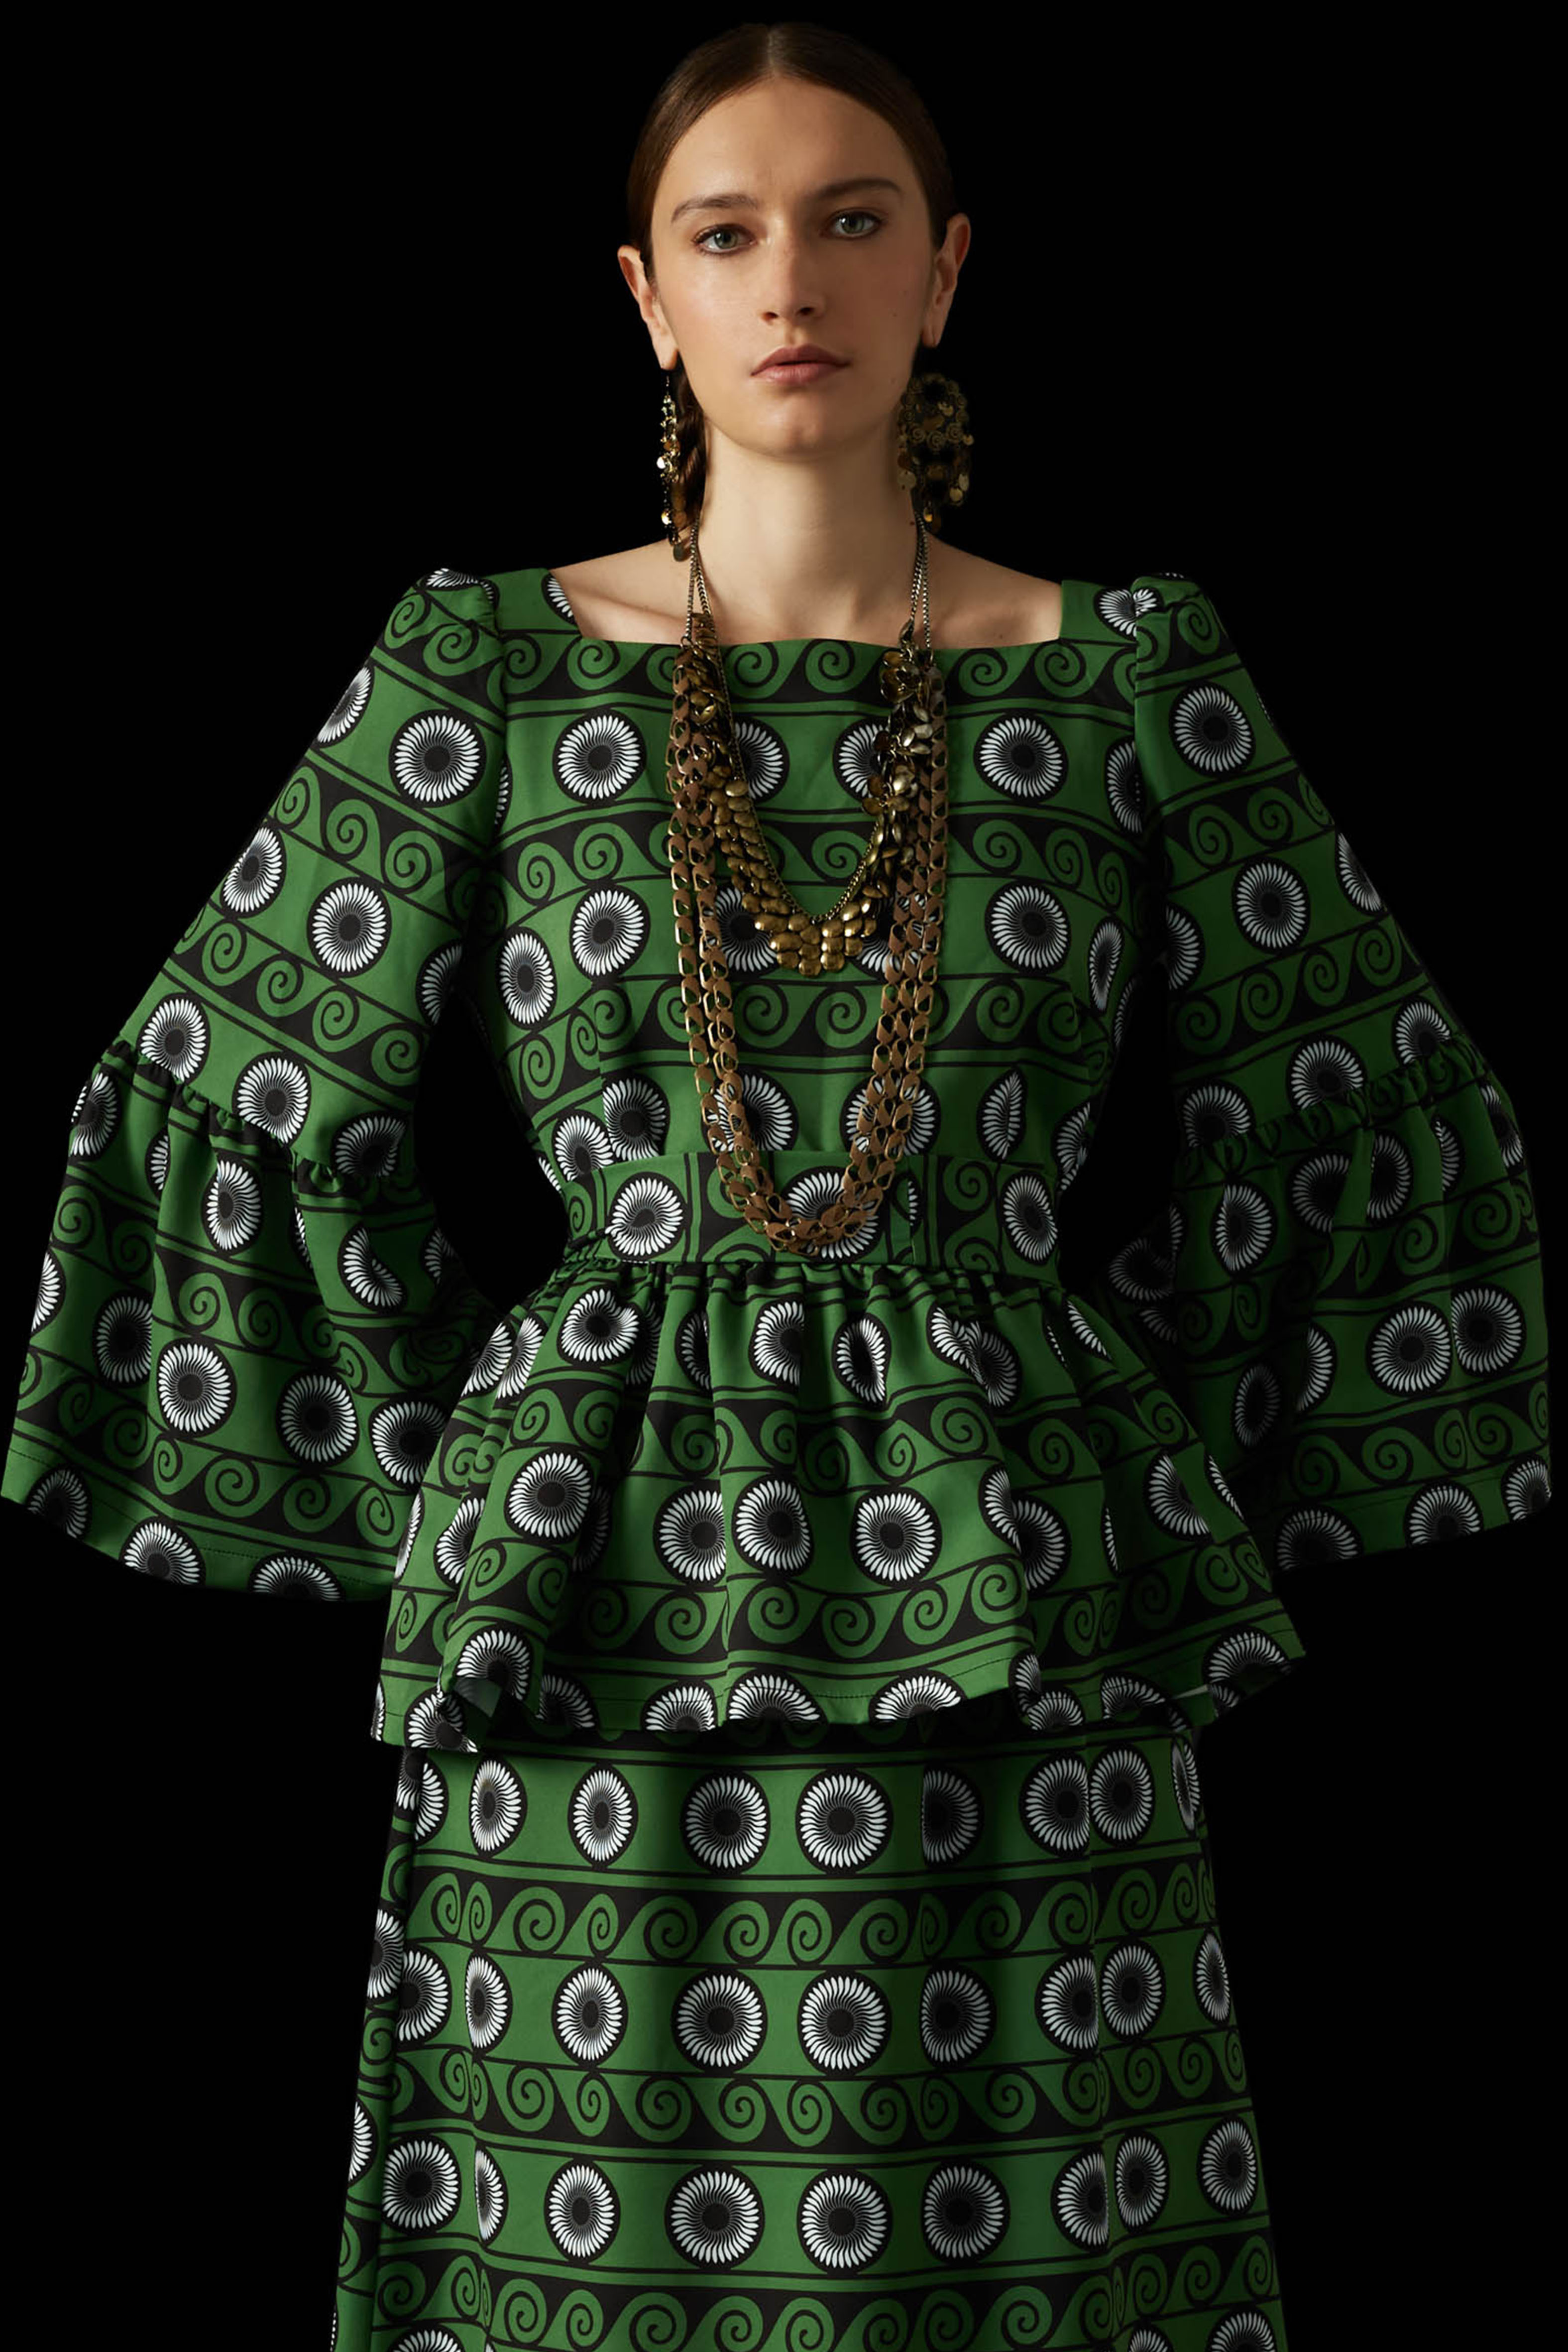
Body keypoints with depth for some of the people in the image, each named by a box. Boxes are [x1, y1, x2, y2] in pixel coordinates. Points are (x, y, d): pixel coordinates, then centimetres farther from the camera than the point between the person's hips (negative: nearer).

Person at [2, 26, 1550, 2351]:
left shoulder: (1129, 678, 4)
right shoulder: (490, 668, 3)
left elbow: (1350, 1114, 12)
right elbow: (242, 1106, 8)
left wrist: (1133, 1503, 9)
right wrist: (481, 1506, 6)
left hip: (1021, 1657, 1)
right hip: (600, 1668, 0)